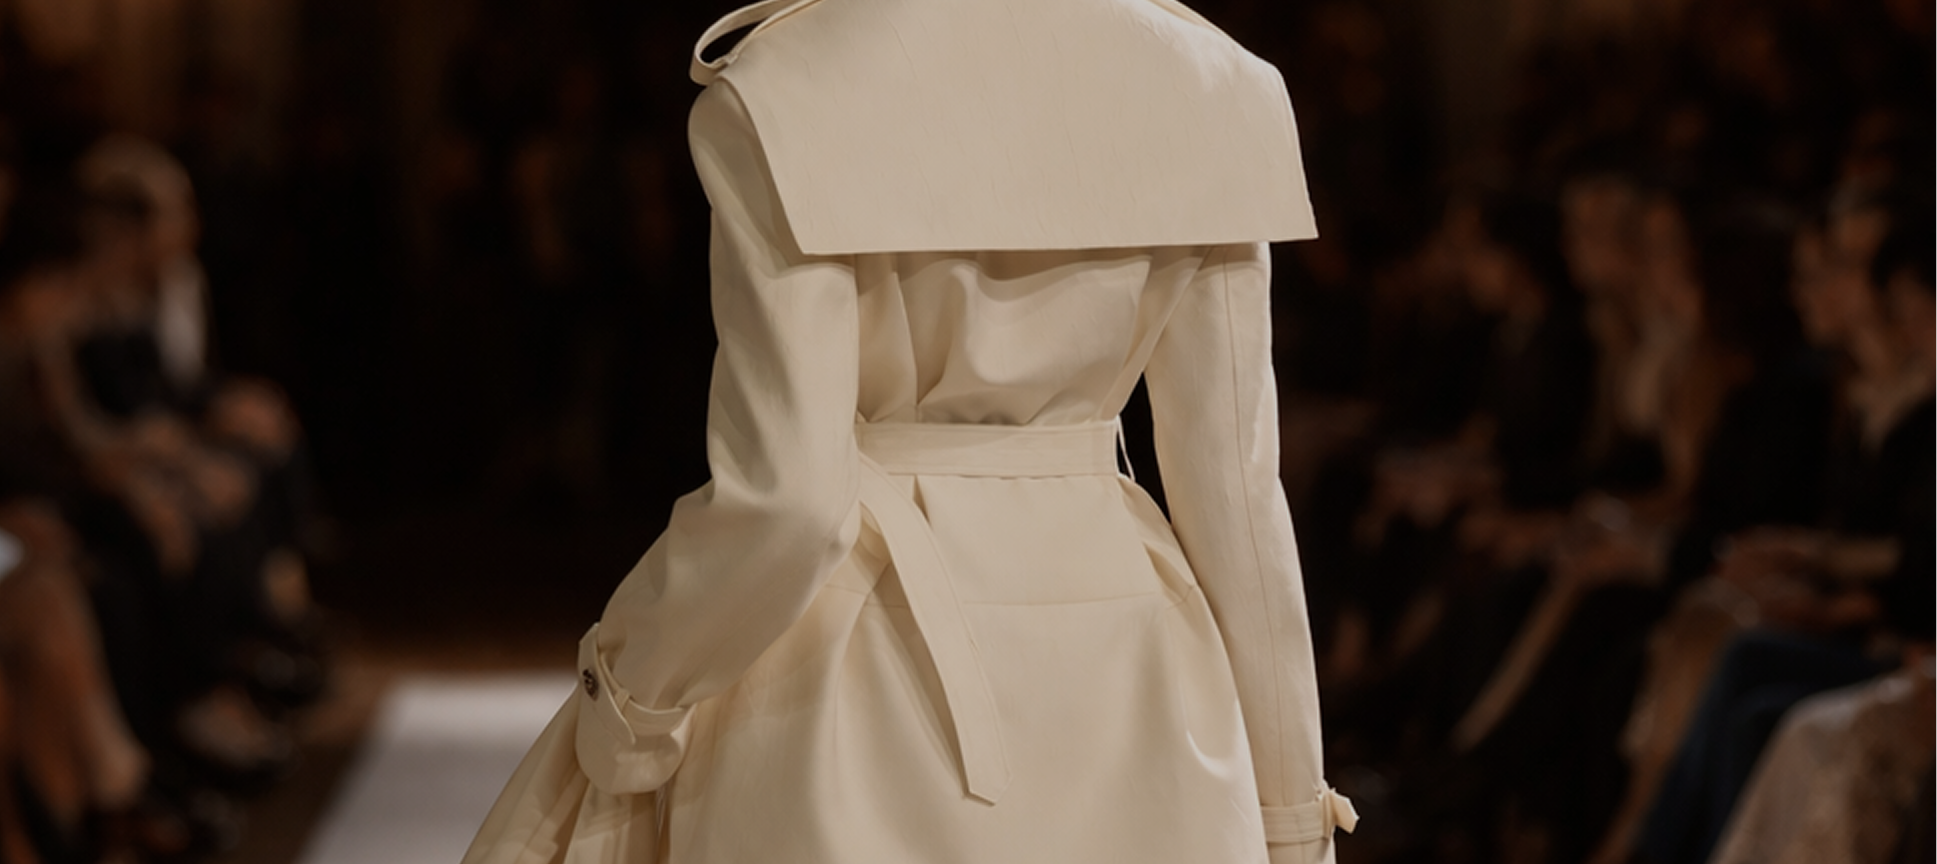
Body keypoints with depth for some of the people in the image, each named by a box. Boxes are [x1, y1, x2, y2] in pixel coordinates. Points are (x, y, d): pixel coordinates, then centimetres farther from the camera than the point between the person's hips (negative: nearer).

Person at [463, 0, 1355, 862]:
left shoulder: (790, 97, -13)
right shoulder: (1197, 85, 0)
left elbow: (789, 495, -19)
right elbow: (1234, 479, 1)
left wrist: (632, 690, -2)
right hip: (1116, 690, 4)